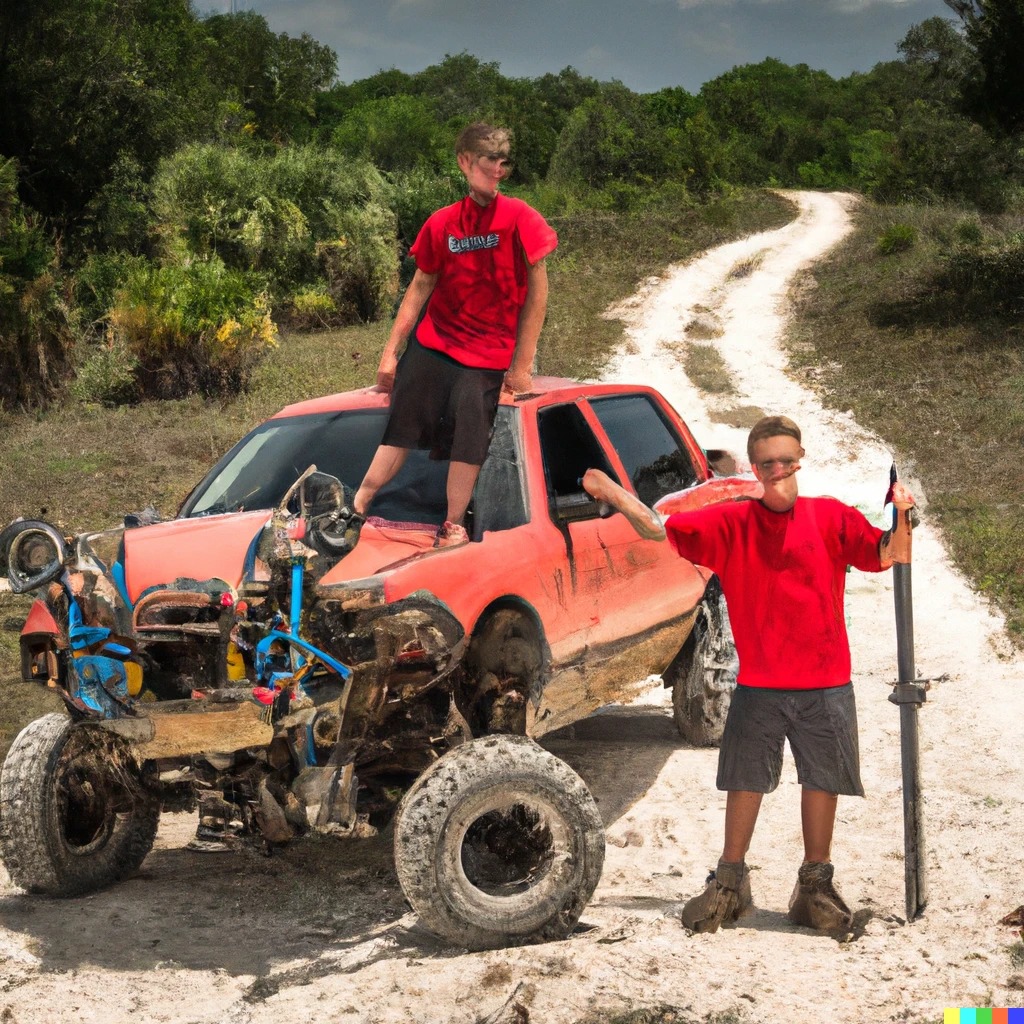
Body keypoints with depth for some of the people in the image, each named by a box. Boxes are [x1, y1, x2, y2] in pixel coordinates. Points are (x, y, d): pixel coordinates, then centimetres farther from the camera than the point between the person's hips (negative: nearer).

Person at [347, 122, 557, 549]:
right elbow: (421, 287, 9)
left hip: (486, 355, -3)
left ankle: (454, 526, 7)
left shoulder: (519, 218, -9)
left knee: (468, 437, -6)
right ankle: (357, 509, 9)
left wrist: (522, 364, -8)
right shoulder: (442, 224, 1)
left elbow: (537, 291, -7)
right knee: (402, 427, 3)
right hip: (431, 343, 3)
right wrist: (390, 351, 5)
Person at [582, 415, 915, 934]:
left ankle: (815, 887, 23)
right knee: (745, 782, 7)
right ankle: (730, 882, 22)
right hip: (757, 686, 0)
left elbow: (882, 555, -3)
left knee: (822, 782, 7)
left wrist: (900, 518, -21)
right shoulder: (731, 522, 0)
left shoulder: (830, 516, 1)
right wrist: (614, 495, -18)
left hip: (825, 683, 0)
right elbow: (662, 530, -5)